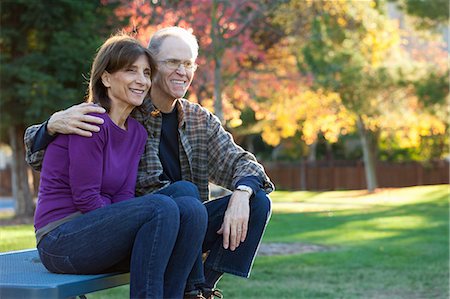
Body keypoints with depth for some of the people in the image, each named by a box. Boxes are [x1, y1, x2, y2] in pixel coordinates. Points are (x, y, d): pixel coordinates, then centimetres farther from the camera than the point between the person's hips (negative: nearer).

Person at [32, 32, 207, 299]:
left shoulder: (137, 133, 12)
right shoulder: (91, 122, -14)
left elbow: (124, 197, 4)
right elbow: (86, 199, -16)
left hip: (101, 234, 8)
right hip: (61, 242, -8)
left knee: (191, 207, -13)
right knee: (162, 207, -28)